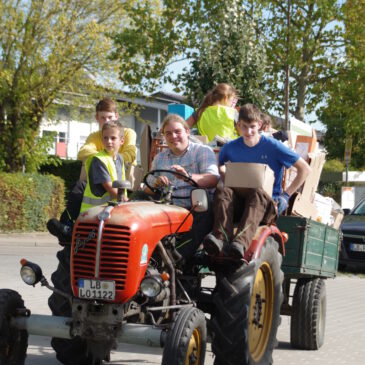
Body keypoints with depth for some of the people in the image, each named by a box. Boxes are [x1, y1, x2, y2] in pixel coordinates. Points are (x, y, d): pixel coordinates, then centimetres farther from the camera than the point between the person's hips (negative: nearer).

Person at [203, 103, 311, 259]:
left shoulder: (273, 146, -1)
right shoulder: (231, 147, 9)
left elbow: (305, 169, 1)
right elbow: (219, 166, 31)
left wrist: (286, 194, -3)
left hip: (269, 202, -3)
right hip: (240, 202, 3)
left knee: (257, 194, -38)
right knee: (222, 191, -28)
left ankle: (241, 242, -62)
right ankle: (220, 237, -53)